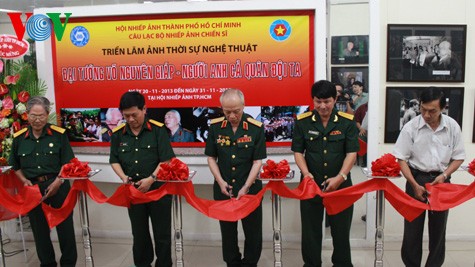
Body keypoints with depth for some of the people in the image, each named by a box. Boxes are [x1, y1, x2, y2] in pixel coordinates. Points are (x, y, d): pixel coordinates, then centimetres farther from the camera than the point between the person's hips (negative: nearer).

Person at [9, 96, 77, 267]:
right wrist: (24, 181, -2)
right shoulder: (19, 138, 3)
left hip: (58, 186, -3)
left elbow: (67, 164, -4)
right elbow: (15, 166, 14)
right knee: (39, 229, 13)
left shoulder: (59, 134, -6)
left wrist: (57, 183, -14)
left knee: (65, 226, 4)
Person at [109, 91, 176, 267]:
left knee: (162, 233, 6)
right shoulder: (118, 134, 1)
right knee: (139, 233, 18)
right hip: (133, 190, 4)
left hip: (158, 188, -3)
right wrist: (123, 177, -9)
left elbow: (167, 160, -11)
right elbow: (114, 160, 8)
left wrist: (151, 179, -20)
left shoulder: (158, 130, -10)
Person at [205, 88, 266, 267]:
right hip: (223, 189, 2)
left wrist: (246, 187, -17)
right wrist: (220, 181, -8)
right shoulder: (215, 126, -4)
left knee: (253, 231, 8)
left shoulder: (256, 128, -11)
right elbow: (211, 157, 3)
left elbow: (258, 161, -10)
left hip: (250, 188, -2)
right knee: (227, 231, 14)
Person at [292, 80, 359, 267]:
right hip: (311, 184, 1)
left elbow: (352, 153, -6)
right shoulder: (303, 121, -2)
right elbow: (298, 151, 0)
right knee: (310, 229, 11)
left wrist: (340, 177, -17)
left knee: (341, 228, 11)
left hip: (340, 184, 0)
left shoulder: (347, 122, -4)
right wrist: (306, 173, -15)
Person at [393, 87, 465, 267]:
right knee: (413, 226, 5)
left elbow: (459, 157, 4)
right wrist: (415, 185, -13)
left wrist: (444, 175, -12)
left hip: (441, 180, 2)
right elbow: (401, 159, -7)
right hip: (417, 178, -2)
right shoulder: (411, 127, -12)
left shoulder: (452, 126, -5)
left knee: (438, 227, 12)